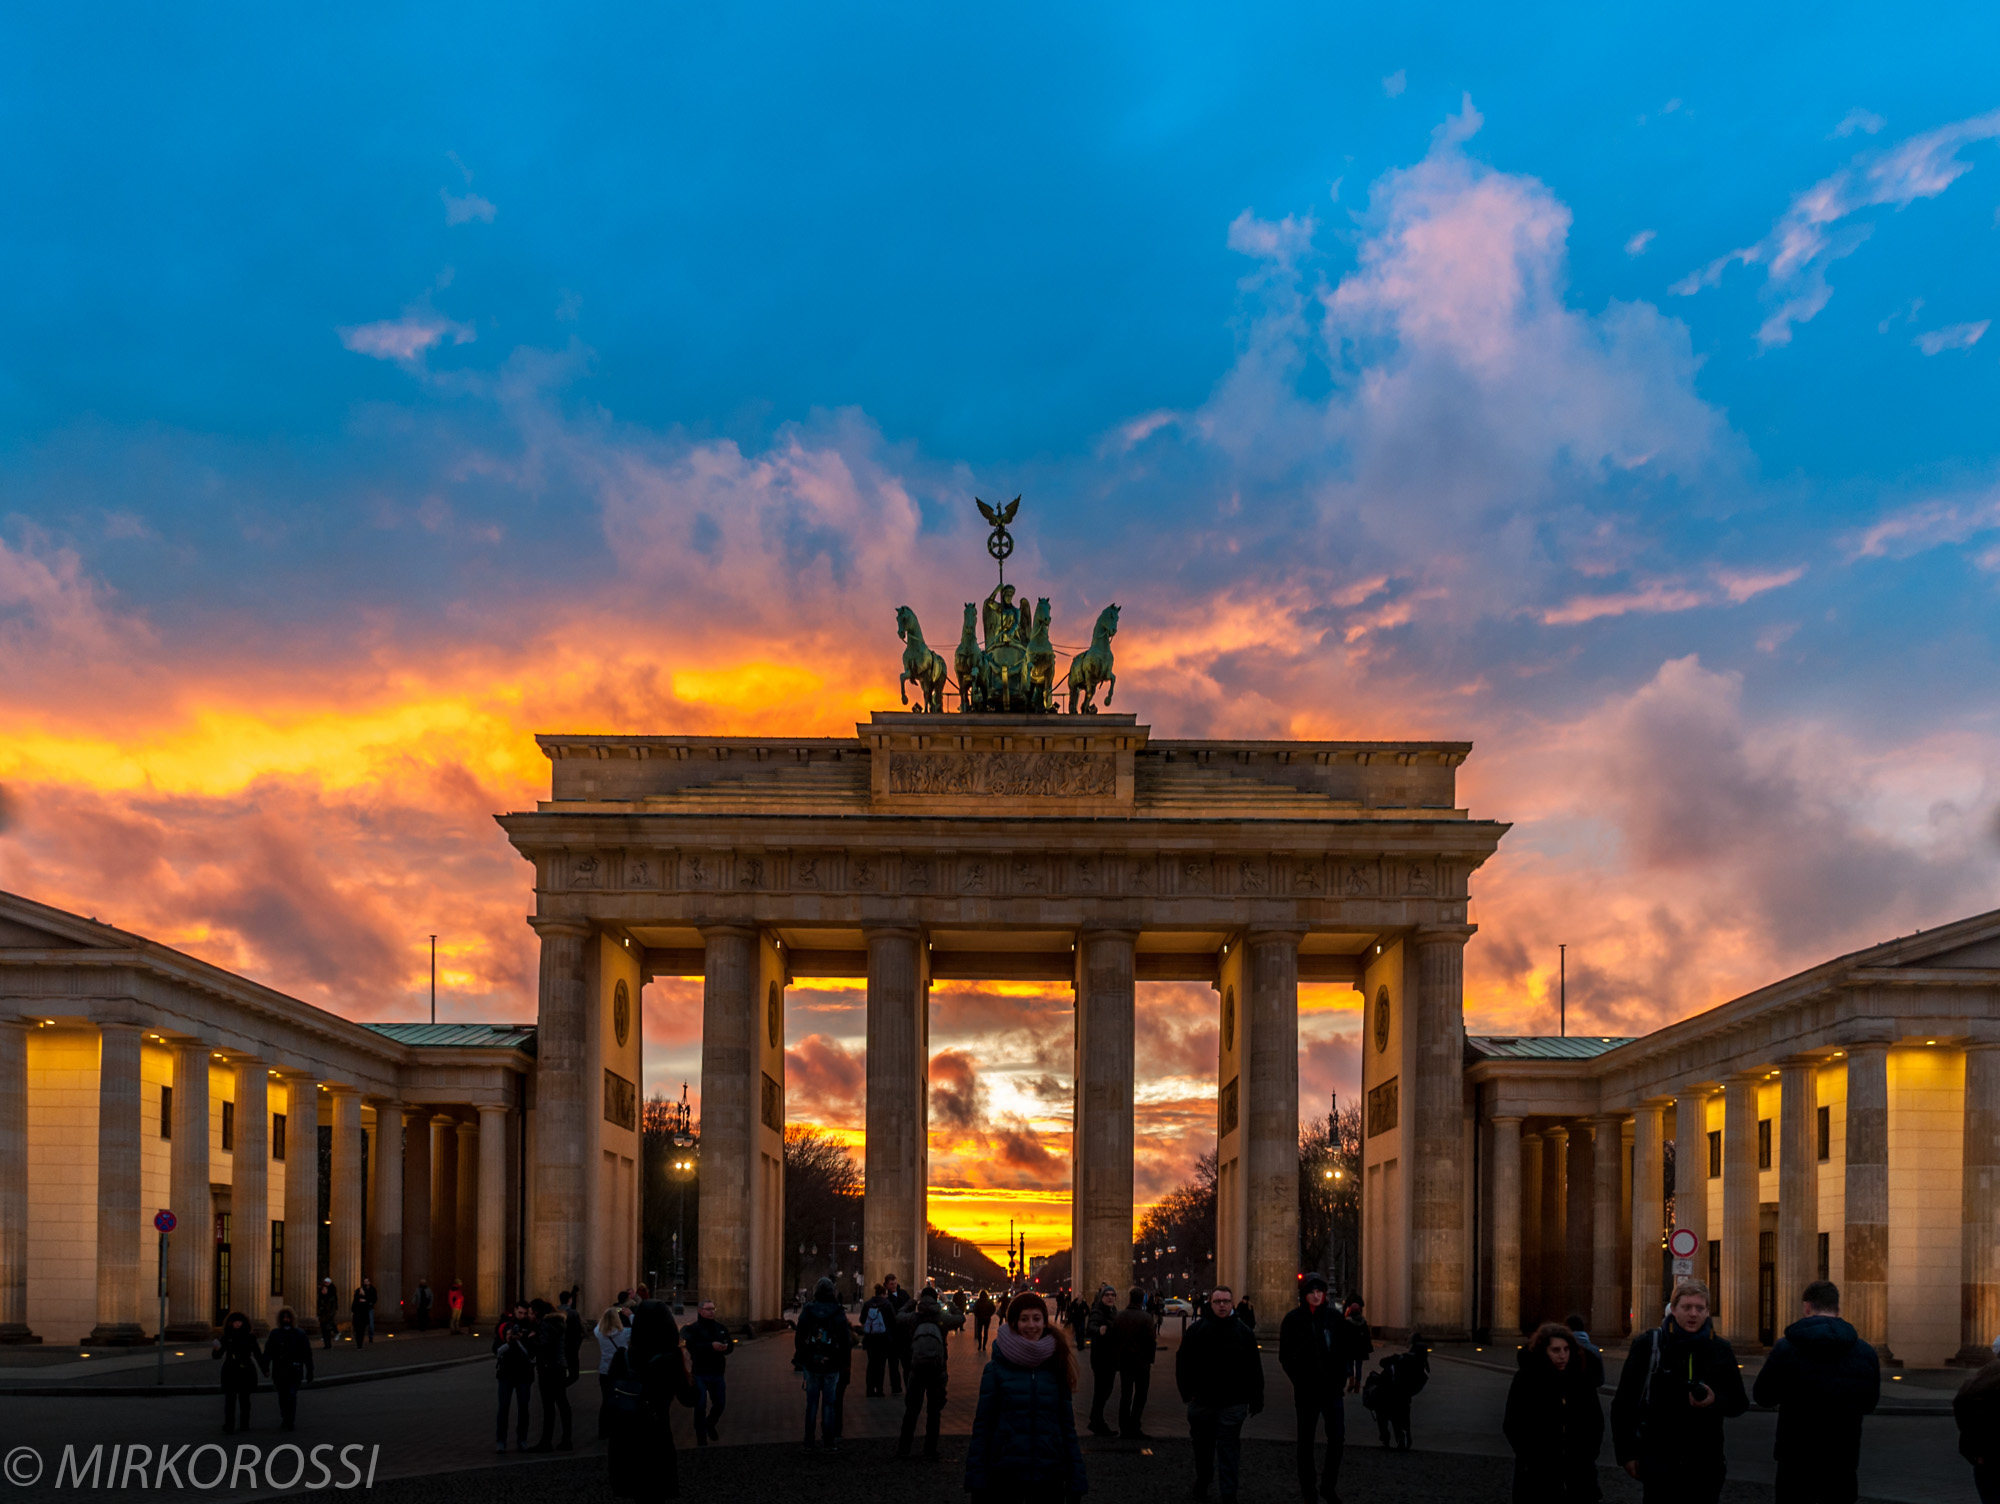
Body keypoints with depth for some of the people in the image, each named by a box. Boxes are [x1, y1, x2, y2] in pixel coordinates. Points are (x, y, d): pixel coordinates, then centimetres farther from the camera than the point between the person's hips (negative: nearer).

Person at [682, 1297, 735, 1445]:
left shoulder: (721, 1328, 10)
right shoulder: (692, 1329, -9)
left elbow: (730, 1345, 6)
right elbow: (692, 1346, -25)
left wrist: (724, 1348, -18)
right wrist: (711, 1346, -34)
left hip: (717, 1372, 5)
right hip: (700, 1373, -5)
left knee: (720, 1404, 13)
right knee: (701, 1406, -4)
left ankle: (710, 1424, 43)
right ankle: (701, 1438, 8)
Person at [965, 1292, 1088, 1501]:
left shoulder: (1056, 1367, 3)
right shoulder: (997, 1368, -3)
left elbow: (1067, 1423, 6)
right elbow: (982, 1424, -2)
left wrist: (1076, 1481, 2)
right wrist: (977, 1480, -8)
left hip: (1049, 1475, 2)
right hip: (1005, 1475, -2)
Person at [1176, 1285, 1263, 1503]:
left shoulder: (1243, 1332, 2)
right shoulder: (1197, 1330, 0)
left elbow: (1254, 1368, 5)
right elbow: (1183, 1362, 2)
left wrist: (1255, 1399, 3)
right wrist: (1188, 1392, -5)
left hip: (1232, 1403, -1)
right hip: (1202, 1401, 1)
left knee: (1228, 1448, -3)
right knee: (1203, 1446, 15)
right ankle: (1202, 1483, 33)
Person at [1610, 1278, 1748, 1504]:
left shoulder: (1720, 1350, 7)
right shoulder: (1647, 1345, -2)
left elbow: (1739, 1403, 12)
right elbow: (1623, 1404, 1)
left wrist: (1716, 1401, -11)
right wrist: (1626, 1452, -3)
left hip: (1705, 1463, 3)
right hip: (1659, 1458, -3)